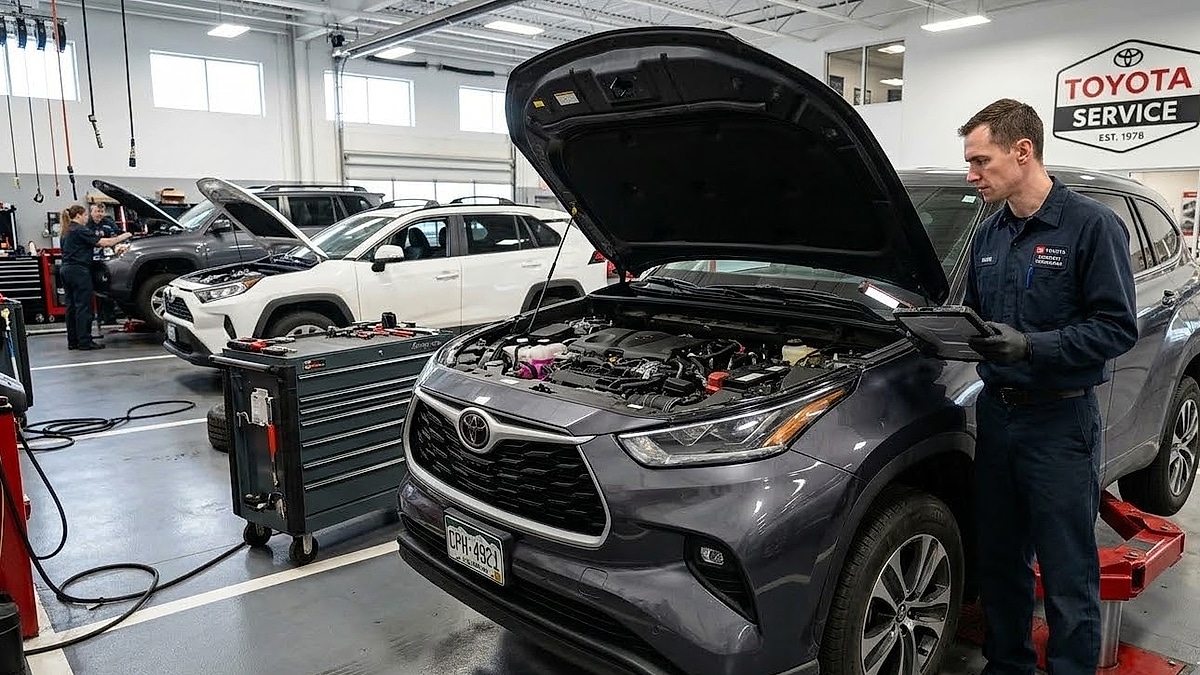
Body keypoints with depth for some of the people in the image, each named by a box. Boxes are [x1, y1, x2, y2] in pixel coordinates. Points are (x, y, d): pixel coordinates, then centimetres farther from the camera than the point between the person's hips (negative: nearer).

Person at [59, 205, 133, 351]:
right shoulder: (80, 230, -10)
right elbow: (104, 243, -14)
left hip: (67, 269, 10)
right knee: (83, 306, -7)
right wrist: (123, 237, -4)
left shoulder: (67, 231, 18)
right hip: (79, 270, -9)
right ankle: (84, 341, -7)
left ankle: (73, 341, 13)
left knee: (72, 307, 10)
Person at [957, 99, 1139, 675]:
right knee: (998, 560, 17)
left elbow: (1118, 328, -14)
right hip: (996, 413, 7)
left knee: (1067, 576, 4)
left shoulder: (1092, 225, -10)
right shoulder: (989, 234, 10)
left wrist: (1032, 346, -24)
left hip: (1060, 422, -6)